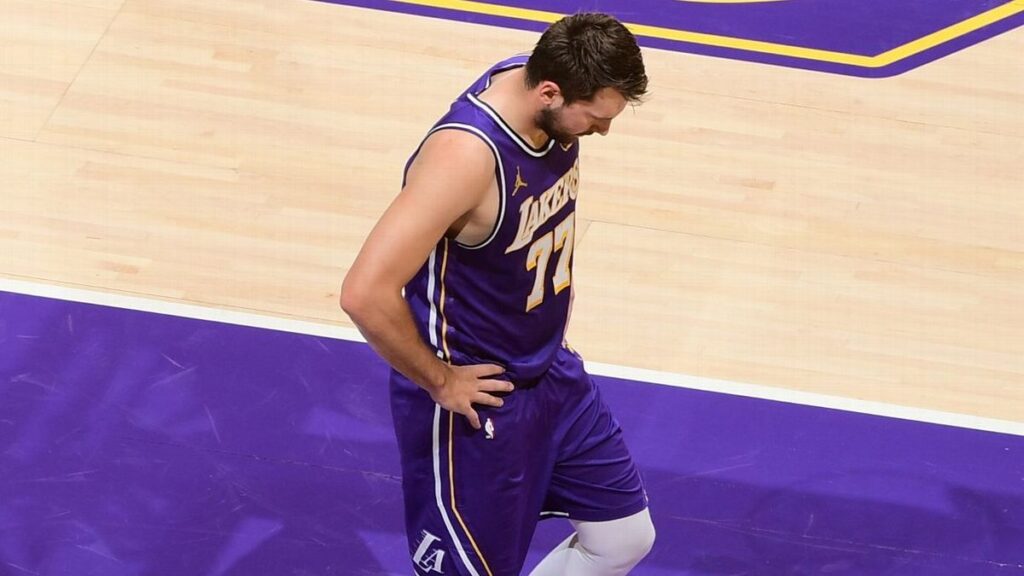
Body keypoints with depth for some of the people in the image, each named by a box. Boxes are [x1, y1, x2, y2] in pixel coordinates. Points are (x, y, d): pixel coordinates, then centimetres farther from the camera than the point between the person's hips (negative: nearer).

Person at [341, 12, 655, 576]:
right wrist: (439, 381, -22)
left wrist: (552, 313, 12)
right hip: (475, 397, -8)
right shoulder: (465, 155, -33)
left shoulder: (545, 83, -8)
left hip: (551, 373, 8)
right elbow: (366, 294, -36)